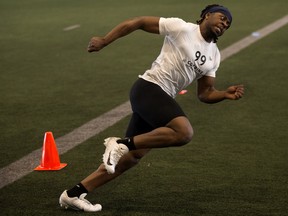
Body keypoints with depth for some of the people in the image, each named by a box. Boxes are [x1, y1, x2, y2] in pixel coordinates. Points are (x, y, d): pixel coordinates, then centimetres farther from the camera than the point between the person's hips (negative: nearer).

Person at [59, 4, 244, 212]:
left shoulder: (214, 56, 17)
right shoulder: (181, 28, -5)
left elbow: (205, 94, 17)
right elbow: (139, 22, -4)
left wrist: (226, 94, -2)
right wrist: (104, 41, -7)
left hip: (162, 100, 8)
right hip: (149, 88, -8)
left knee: (134, 155, 5)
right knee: (184, 132, -27)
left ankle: (74, 193, 10)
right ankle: (122, 144, -18)